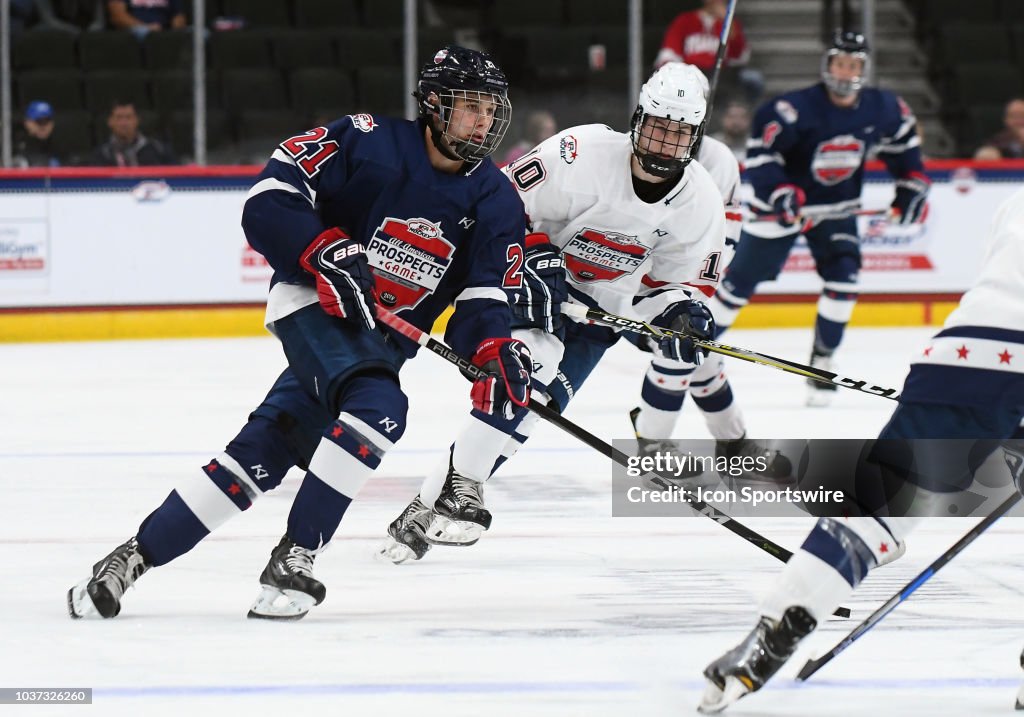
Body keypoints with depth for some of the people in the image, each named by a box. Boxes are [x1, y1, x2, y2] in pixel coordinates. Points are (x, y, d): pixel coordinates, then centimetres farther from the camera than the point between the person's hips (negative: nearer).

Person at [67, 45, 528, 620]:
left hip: (385, 337, 5)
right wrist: (327, 251, -25)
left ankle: (137, 556, 7)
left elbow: (485, 299, -2)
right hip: (315, 304, -5)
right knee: (378, 406, -31)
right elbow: (269, 199, -13)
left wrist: (496, 349, -22)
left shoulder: (496, 202, 1)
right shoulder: (369, 142, -12)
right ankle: (294, 559, -22)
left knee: (263, 453, -2)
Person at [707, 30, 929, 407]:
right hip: (783, 202, -3)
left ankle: (821, 362, -3)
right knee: (741, 280, 2)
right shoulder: (796, 109, -26)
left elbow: (902, 139, 9)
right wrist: (778, 191, -35)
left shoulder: (881, 109, -10)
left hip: (837, 208, 3)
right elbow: (760, 149, -25)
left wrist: (912, 185, 4)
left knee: (843, 276, -15)